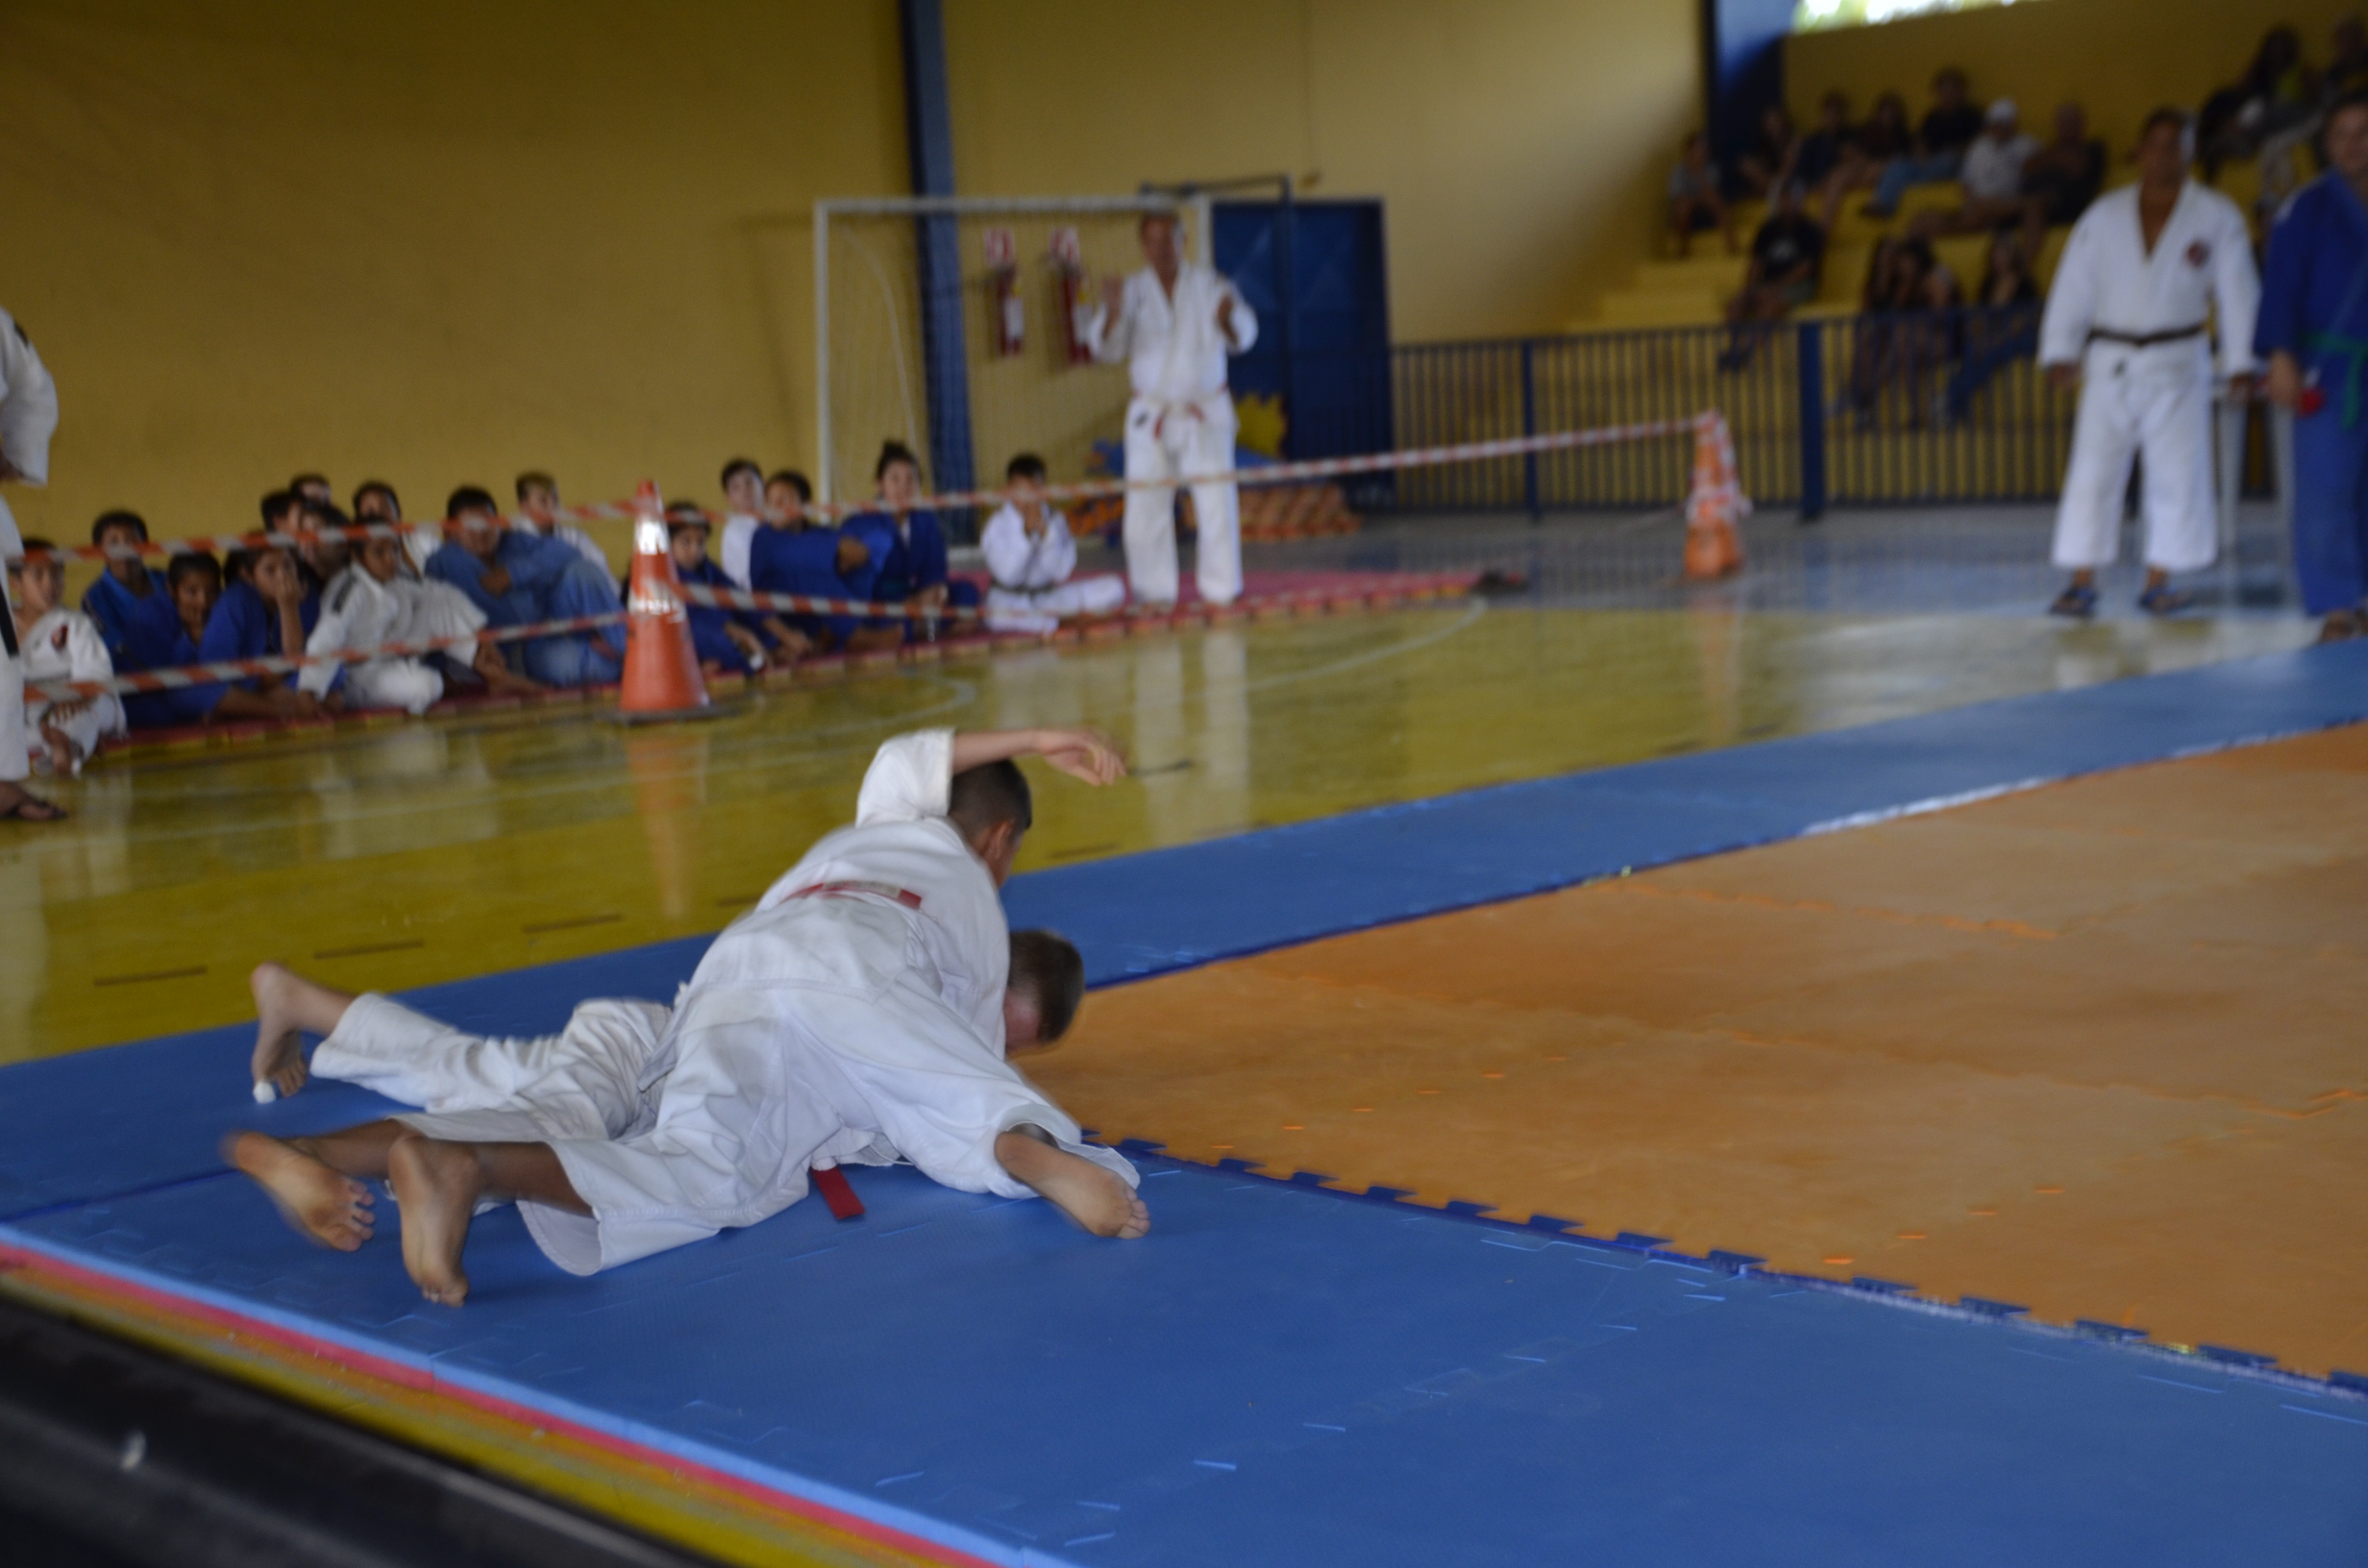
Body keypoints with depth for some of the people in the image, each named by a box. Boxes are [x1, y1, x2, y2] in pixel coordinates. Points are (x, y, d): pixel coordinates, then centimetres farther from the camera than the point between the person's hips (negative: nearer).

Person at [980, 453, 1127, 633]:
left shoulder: (1054, 518, -3)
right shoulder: (997, 525, -12)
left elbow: (1061, 572, -12)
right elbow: (1008, 576, -23)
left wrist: (1045, 532, -24)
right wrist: (1026, 532, -28)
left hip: (1048, 595, 3)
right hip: (1010, 600, -3)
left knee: (1113, 589, -14)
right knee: (999, 618, -43)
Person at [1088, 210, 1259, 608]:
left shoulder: (1208, 284, -3)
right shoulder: (1132, 291, 2)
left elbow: (1243, 337, -13)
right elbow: (1106, 348, -6)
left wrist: (1228, 318, -36)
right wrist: (1112, 314, -27)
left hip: (1205, 414, -1)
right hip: (1151, 415, 1)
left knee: (1217, 501, -6)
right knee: (1145, 506, -1)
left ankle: (1222, 587, 6)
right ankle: (1154, 592, 11)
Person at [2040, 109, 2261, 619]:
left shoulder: (2216, 216, 1)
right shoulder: (2105, 215, 5)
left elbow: (2237, 290, 1)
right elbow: (2073, 286, 4)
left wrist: (2240, 362, -4)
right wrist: (2060, 352, -5)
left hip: (2177, 365, -1)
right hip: (2110, 363, 1)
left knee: (2176, 475, 0)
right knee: (2092, 471, -5)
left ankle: (2158, 582, 11)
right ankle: (2081, 583, -2)